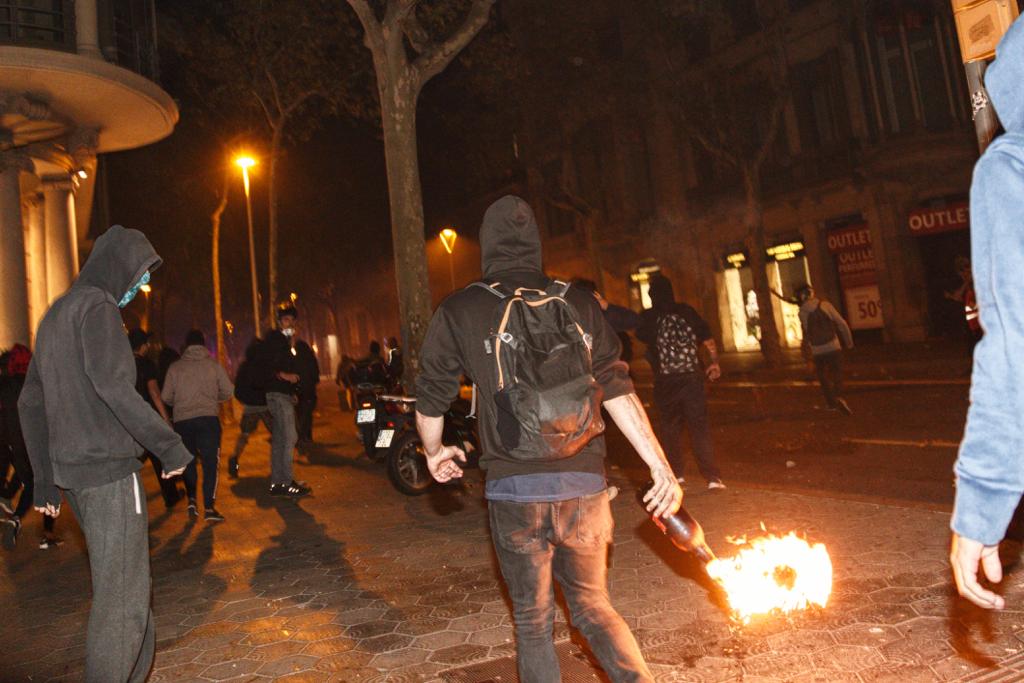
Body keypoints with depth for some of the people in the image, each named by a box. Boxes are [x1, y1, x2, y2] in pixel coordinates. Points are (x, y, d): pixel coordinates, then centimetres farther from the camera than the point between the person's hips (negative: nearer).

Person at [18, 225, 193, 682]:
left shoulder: (55, 315, 18)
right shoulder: (97, 306, -10)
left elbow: (30, 403, 20)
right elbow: (114, 387, -24)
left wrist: (44, 481, 21)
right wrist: (171, 447, -18)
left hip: (72, 470, 10)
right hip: (109, 471, -10)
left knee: (127, 582, 18)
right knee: (122, 596, -2)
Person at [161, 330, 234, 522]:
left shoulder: (175, 367, 4)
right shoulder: (213, 364, 2)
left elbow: (166, 397, 7)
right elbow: (228, 391, 3)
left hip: (182, 420, 2)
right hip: (208, 418, -2)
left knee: (188, 461, 19)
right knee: (210, 462, 1)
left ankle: (192, 500, 8)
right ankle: (209, 508, -5)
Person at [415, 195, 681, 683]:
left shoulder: (458, 311, 0)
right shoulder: (577, 303, 3)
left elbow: (431, 398, 8)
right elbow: (616, 390, -1)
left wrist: (434, 452, 26)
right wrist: (660, 466, 3)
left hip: (514, 491, -1)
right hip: (583, 485, 2)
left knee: (532, 618, 17)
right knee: (593, 606, 20)